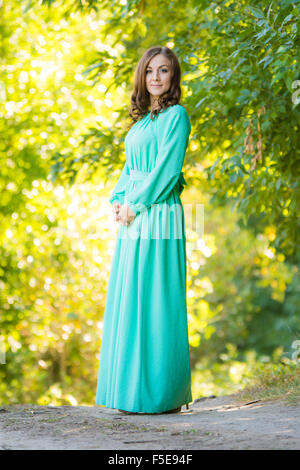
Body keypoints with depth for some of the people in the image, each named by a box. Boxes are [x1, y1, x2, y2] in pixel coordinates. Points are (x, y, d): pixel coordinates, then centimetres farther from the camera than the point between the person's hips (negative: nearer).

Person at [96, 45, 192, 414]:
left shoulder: (176, 115, -4)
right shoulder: (141, 119, 20)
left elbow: (168, 168, -12)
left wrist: (135, 204, -12)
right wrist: (117, 200, 4)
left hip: (158, 215, -8)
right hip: (132, 218, 8)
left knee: (154, 300, -8)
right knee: (128, 301, 8)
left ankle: (160, 392, -2)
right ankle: (132, 389, 15)